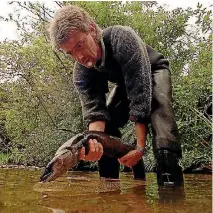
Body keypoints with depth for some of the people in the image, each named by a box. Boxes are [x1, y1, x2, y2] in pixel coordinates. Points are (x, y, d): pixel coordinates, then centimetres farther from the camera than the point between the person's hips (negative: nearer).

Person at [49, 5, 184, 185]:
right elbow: (95, 112, -31)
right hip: (126, 81, 6)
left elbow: (140, 95, -42)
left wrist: (140, 147, -43)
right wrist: (93, 143, -55)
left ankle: (170, 179, -41)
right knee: (107, 122, -11)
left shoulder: (122, 38, -40)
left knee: (158, 103, -37)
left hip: (154, 71, -5)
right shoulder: (81, 72, -23)